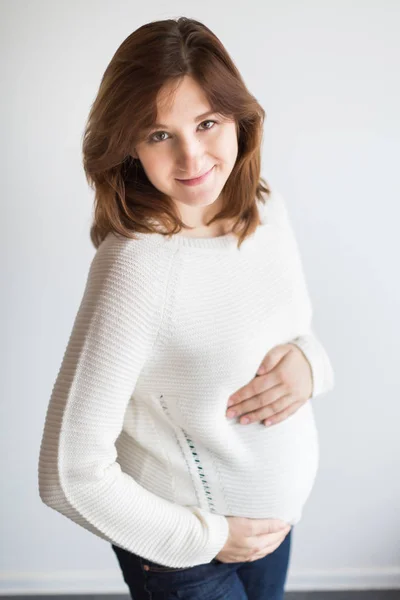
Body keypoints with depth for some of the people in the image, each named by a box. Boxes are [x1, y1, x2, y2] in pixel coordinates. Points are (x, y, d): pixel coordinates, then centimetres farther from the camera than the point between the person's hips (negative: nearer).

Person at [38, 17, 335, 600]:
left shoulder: (269, 208, -9)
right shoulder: (136, 268, -30)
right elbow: (70, 475, -27)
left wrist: (307, 362, -16)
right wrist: (209, 537, -16)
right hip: (183, 552, -6)